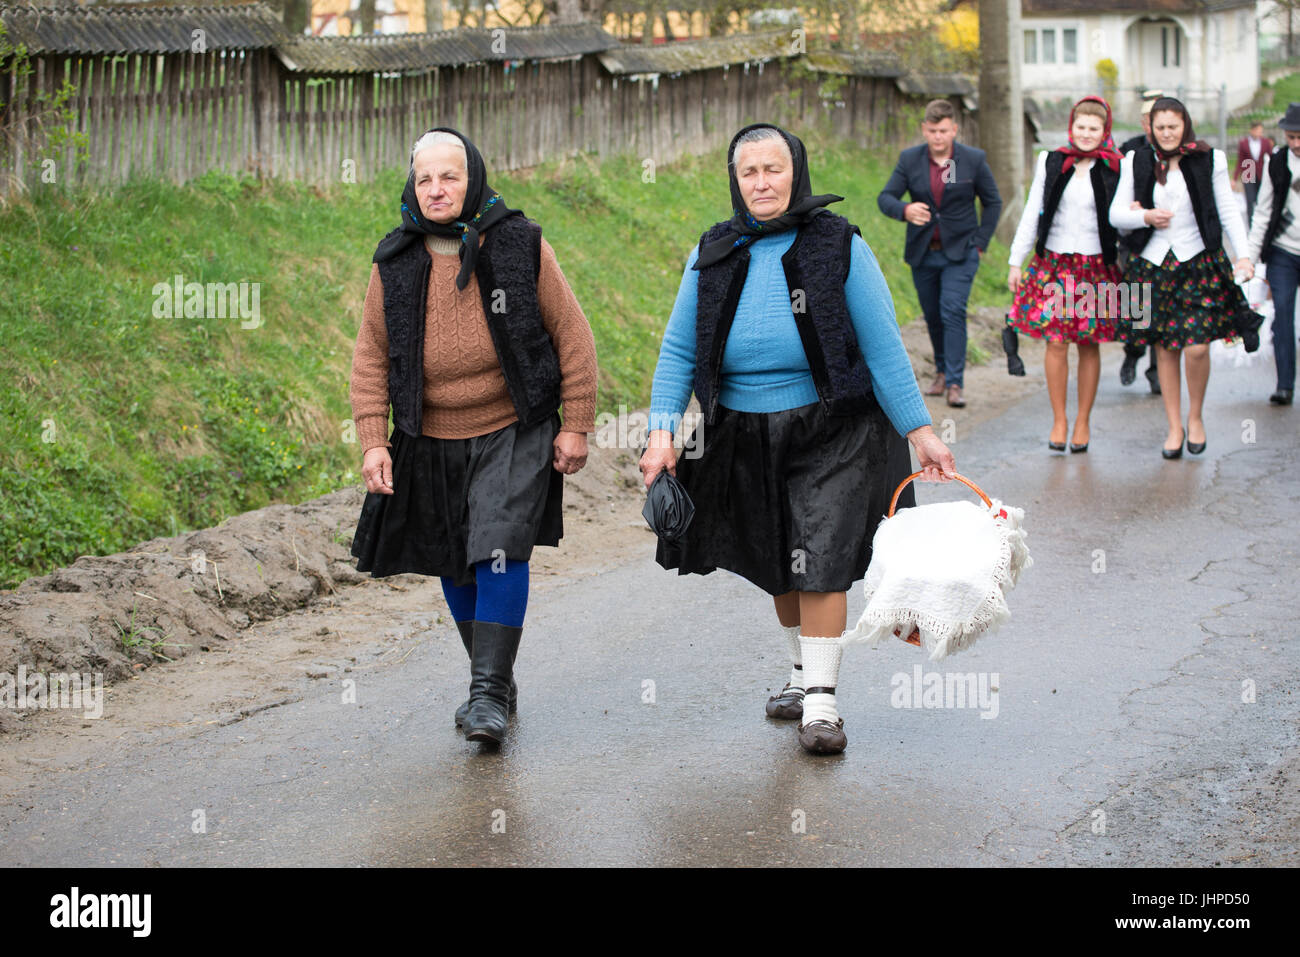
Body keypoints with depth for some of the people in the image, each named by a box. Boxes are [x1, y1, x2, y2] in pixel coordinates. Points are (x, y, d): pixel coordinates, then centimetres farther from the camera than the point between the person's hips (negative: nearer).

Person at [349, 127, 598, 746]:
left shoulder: (521, 247, -8)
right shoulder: (395, 263, -1)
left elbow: (572, 337, -2)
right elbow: (371, 355, 5)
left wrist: (576, 426, -4)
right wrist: (372, 440, -4)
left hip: (513, 434, -3)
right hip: (431, 441, 4)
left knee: (500, 554, -15)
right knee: (456, 567, 10)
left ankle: (490, 692, -8)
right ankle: (491, 679, 27)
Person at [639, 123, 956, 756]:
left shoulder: (838, 245, -8)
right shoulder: (713, 255, 1)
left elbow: (882, 346, -7)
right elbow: (679, 350, 3)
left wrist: (919, 430, -9)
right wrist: (661, 431, -8)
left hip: (828, 435, -4)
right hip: (745, 440, 4)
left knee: (819, 559, -11)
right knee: (777, 565, 14)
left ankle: (820, 703, -5)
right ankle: (803, 672, 33)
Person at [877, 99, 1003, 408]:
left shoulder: (974, 159, -4)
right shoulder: (909, 159, -1)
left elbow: (992, 202, 6)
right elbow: (885, 197, -6)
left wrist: (980, 242, -1)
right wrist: (905, 210, -28)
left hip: (959, 253, -3)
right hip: (922, 253, 3)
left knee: (953, 312, -15)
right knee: (933, 316, 11)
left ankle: (954, 383, -15)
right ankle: (942, 371, 31)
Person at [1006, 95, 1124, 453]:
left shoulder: (1114, 169, 1)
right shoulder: (1051, 162, 5)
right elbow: (1032, 213, 9)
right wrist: (1016, 262, 8)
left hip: (1096, 267, 0)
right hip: (1053, 263, 1)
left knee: (1089, 344, 4)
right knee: (1056, 341, -5)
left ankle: (1082, 422, 15)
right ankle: (1059, 420, 6)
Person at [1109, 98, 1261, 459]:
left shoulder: (1208, 161, 1)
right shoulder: (1137, 164, 4)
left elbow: (1228, 211, 4)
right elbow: (1116, 214, 6)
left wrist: (1242, 255, -5)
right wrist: (1145, 217, -13)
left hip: (1199, 263, -2)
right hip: (1153, 264, 2)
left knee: (1196, 347, -11)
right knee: (1165, 348, 5)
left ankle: (1195, 416, 13)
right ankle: (1174, 426, 16)